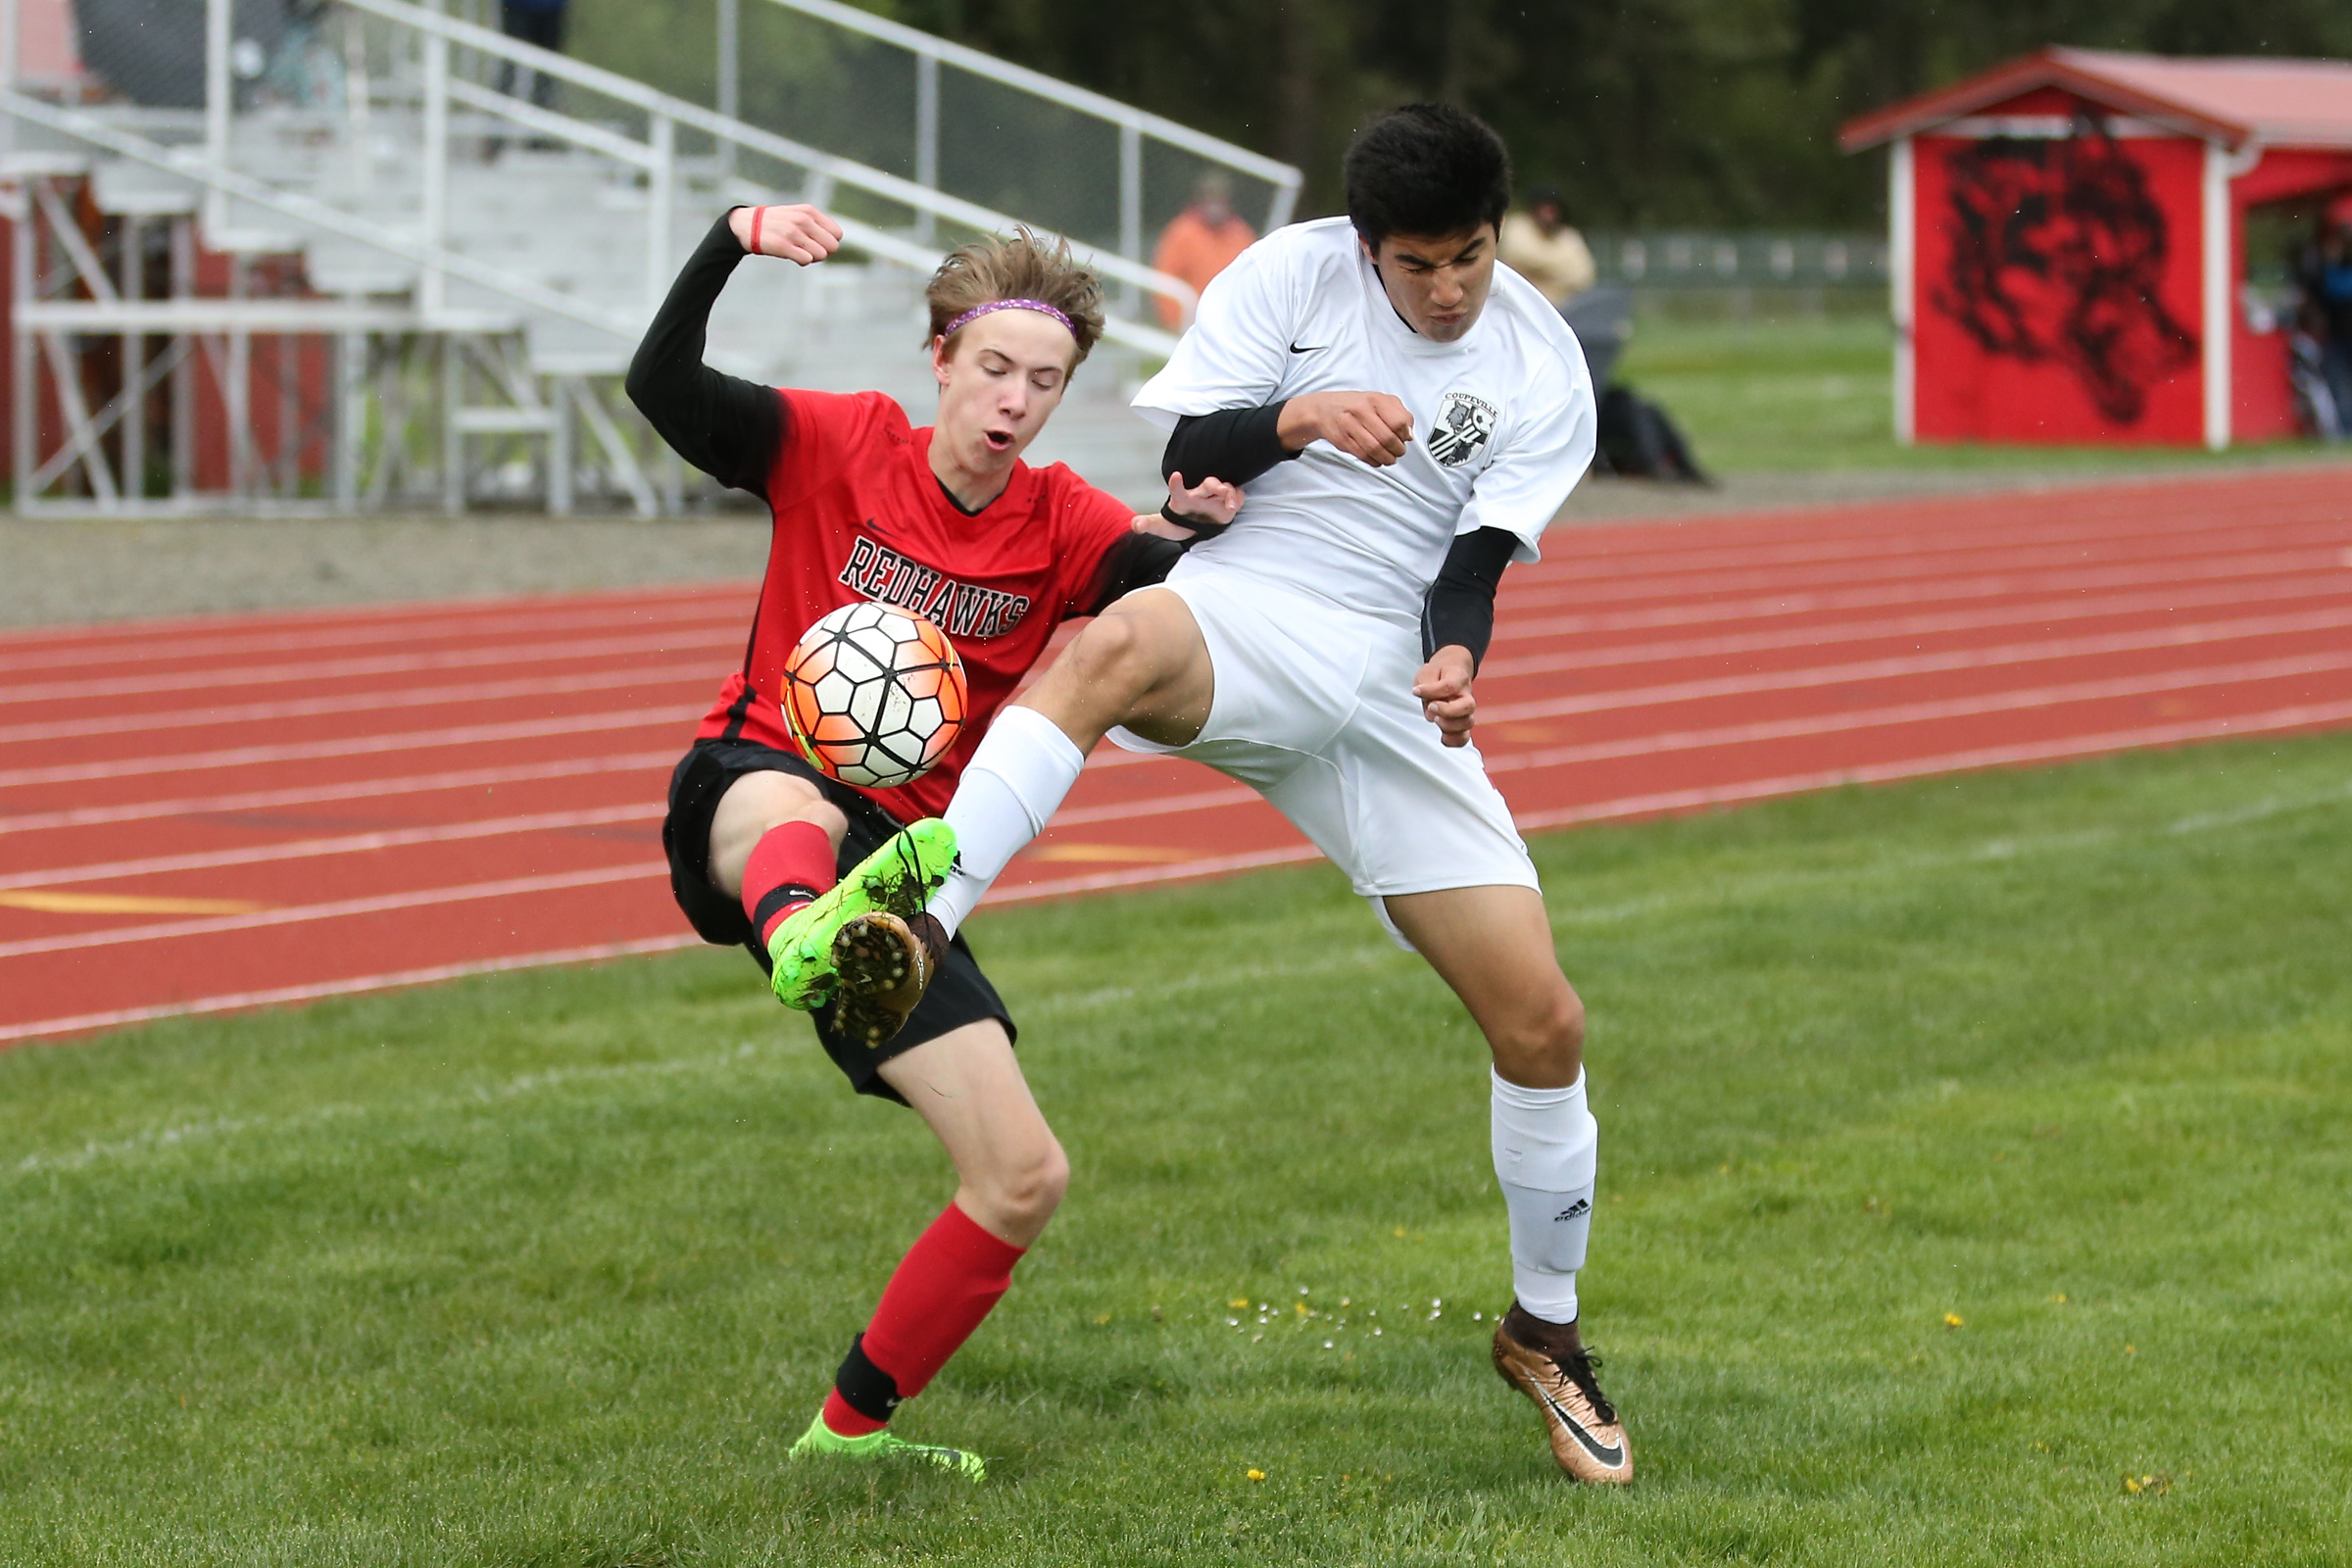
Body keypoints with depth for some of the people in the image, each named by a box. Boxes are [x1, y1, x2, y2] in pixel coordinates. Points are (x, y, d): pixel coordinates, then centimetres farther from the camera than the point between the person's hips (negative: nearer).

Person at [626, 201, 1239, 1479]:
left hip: (900, 860, 4)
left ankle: (853, 1426, 19)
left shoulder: (1061, 525, 3)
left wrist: (1211, 529, -36)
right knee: (797, 814, -45)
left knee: (1025, 1180, 0)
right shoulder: (843, 445, -3)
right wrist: (734, 240, -29)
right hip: (745, 800, -4)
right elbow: (660, 390, -15)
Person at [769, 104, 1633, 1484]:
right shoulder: (1295, 272, -1)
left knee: (1543, 1021, -1)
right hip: (1244, 617, -3)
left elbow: (1475, 564, -2)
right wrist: (1295, 417, -24)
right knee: (1119, 645, -42)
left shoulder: (1546, 378, 4)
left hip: (1393, 690, 3)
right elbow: (1185, 455, -4)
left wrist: (1455, 659, -24)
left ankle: (1546, 1332, 22)